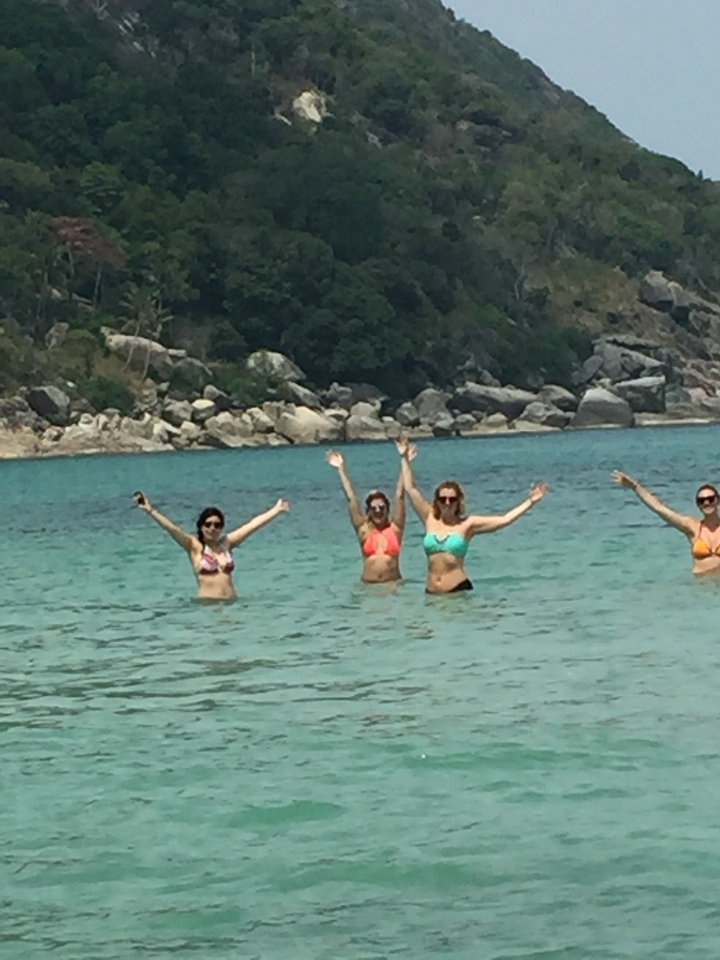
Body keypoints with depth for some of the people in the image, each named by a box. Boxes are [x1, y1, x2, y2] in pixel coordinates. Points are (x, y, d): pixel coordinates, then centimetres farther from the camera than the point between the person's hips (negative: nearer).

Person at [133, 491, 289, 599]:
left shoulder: (227, 543, 14)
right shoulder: (194, 545, 3)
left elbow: (253, 524, 16)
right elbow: (171, 528, -8)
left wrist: (277, 509, 22)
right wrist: (150, 511, -20)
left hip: (230, 601, 3)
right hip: (206, 603, -3)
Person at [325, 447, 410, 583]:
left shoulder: (395, 528, 6)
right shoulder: (364, 530, 7)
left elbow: (400, 496, 3)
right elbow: (351, 498, 8)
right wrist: (341, 469, 9)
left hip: (393, 585, -1)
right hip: (368, 586, 1)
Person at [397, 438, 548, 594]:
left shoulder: (467, 524, 2)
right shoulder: (430, 519, 9)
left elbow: (504, 520, -3)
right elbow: (411, 489, 13)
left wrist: (530, 502, -9)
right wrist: (404, 459, 16)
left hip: (458, 589, -3)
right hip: (432, 592, 3)